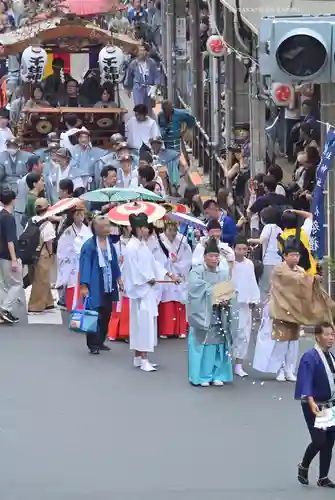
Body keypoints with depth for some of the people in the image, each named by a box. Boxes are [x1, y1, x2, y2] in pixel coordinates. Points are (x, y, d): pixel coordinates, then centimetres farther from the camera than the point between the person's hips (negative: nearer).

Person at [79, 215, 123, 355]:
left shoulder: (109, 242, 7)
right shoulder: (89, 245, -14)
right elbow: (85, 265, -14)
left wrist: (118, 278, 16)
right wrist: (84, 286, -17)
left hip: (108, 285, 7)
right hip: (95, 286, -7)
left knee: (106, 314, 10)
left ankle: (100, 341, 21)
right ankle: (93, 344, 2)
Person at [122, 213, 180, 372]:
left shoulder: (143, 245, 10)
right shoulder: (132, 247, -16)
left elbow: (153, 262, 16)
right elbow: (134, 271, -18)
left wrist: (170, 275, 13)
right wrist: (149, 280, -9)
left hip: (148, 290, 9)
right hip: (140, 290, -9)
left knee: (144, 323, 11)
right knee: (143, 322, -8)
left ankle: (138, 358, 17)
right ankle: (143, 360, -7)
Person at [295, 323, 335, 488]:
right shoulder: (310, 357, -18)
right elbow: (305, 383, -26)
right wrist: (312, 403, -39)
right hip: (314, 406, -7)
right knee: (319, 440, -12)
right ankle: (303, 467, 16)